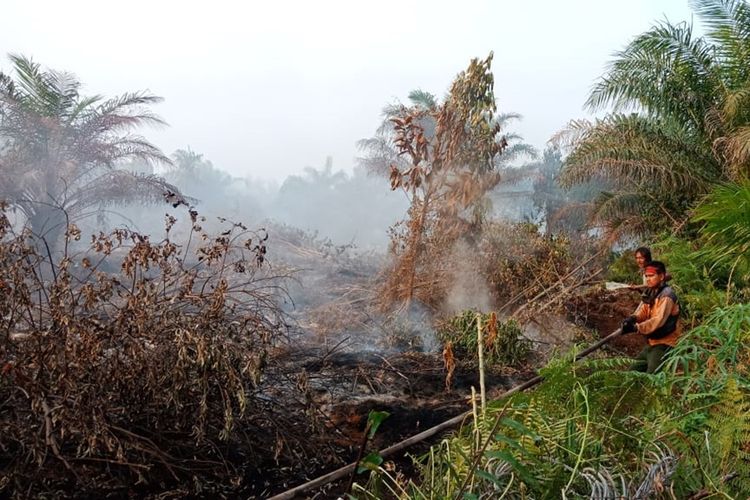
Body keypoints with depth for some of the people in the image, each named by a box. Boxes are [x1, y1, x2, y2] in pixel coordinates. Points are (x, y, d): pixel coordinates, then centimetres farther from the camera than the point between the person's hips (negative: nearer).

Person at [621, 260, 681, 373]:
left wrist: (636, 328, -41)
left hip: (664, 345, -10)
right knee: (633, 371, 14)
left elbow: (659, 320, -30)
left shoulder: (667, 295, -19)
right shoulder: (649, 293, 11)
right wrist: (632, 318, -25)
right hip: (652, 342, 10)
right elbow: (642, 311, -1)